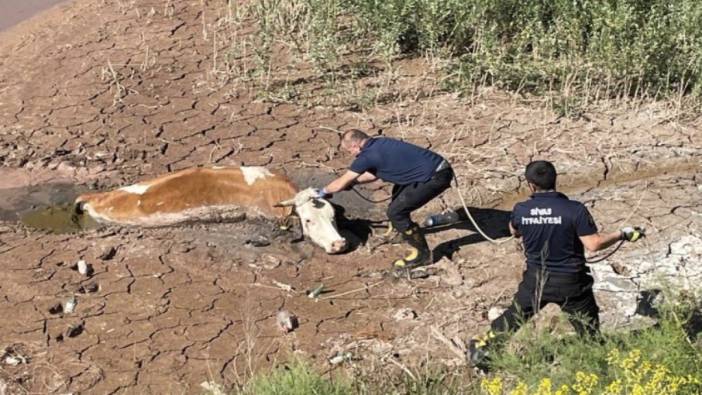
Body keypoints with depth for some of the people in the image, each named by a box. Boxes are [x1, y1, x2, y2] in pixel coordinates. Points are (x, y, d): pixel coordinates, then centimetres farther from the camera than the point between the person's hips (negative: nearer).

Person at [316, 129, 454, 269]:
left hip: (436, 176, -10)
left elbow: (340, 184, -1)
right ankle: (399, 229, 44)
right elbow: (374, 174, 32)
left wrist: (323, 191, 16)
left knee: (395, 211, -5)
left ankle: (421, 254, 3)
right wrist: (352, 182, 36)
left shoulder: (368, 155, -12)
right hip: (438, 166, 10)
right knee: (399, 192, 29)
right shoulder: (379, 144, 14)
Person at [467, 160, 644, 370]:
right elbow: (594, 244, -18)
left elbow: (514, 232, 12)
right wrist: (623, 234, -4)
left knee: (515, 316, 23)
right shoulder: (575, 210, -19)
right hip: (570, 282, -3)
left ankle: (480, 348, 33)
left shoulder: (521, 210, -10)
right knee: (588, 328, 13)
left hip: (535, 280, 3)